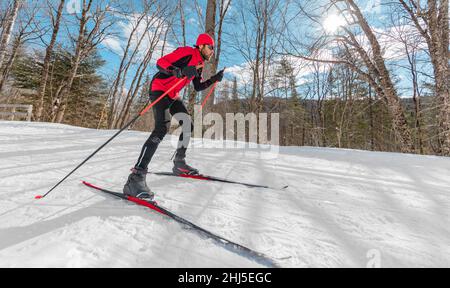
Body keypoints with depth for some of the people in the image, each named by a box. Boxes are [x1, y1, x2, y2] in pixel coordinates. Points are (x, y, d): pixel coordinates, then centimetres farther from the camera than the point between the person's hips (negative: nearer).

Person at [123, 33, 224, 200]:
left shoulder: (199, 64, 16)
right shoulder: (187, 53, -11)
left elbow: (198, 87, 20)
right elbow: (160, 63, -18)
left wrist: (215, 79, 12)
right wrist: (179, 70, -35)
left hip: (173, 95, 10)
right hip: (159, 89, -10)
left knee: (188, 126, 5)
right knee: (162, 128, -29)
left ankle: (179, 163, 16)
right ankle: (136, 177, -33)